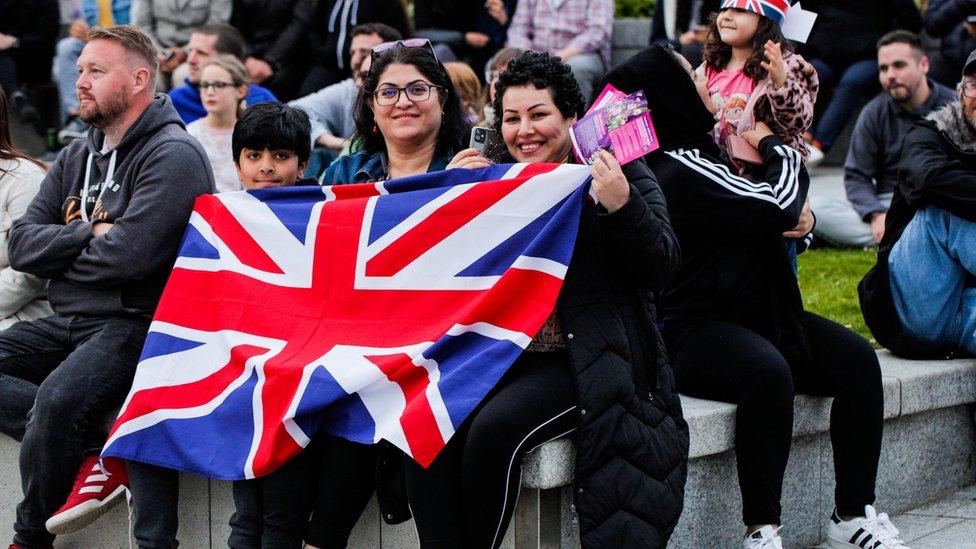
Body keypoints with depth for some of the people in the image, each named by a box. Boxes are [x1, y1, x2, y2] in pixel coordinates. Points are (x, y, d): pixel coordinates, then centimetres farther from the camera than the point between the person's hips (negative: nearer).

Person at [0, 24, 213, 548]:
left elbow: (131, 257, -20)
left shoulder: (173, 155, -9)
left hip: (136, 323, -9)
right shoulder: (76, 157, 17)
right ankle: (99, 446, -16)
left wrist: (60, 257, -3)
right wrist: (90, 235, -7)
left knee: (59, 398, -32)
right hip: (69, 323, 9)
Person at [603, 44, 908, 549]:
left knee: (856, 358, -11)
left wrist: (795, 213, 2)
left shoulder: (693, 153, 14)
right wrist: (773, 145, 2)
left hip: (758, 314, 10)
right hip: (692, 329, -10)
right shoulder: (679, 171, -17)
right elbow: (777, 205, -17)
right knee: (768, 374, -38)